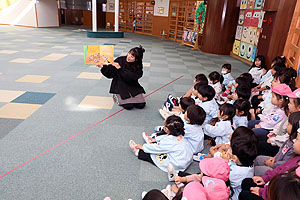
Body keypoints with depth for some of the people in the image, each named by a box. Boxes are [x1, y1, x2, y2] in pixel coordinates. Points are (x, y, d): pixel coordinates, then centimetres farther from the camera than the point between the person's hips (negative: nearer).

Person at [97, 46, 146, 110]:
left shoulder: (138, 67, -8)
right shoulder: (120, 60, -10)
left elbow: (130, 77, -25)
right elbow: (110, 74, -7)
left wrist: (120, 68, -31)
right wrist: (103, 67, -23)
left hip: (133, 87, 2)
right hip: (120, 87, -2)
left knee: (141, 105, -13)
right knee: (128, 106, -19)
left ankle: (130, 98, 16)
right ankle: (117, 96, 10)